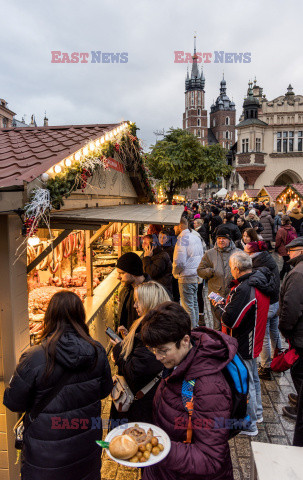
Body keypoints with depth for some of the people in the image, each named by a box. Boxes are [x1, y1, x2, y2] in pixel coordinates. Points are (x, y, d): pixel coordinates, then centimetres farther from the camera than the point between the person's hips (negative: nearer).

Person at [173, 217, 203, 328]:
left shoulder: (182, 239, -15)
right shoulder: (196, 237, 11)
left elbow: (179, 262, -20)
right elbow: (201, 257, 18)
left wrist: (174, 272, -2)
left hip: (186, 278, -9)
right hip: (196, 276, 9)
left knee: (188, 306, -2)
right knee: (194, 304, 16)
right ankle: (196, 327, 25)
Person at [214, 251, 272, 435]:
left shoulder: (244, 289, -30)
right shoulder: (260, 281, 0)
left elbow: (229, 320, -27)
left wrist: (218, 307, -9)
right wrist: (226, 304, 4)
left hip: (244, 345, -9)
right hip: (254, 339, 10)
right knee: (253, 378, 25)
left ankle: (249, 425, 22)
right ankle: (257, 412, 44)